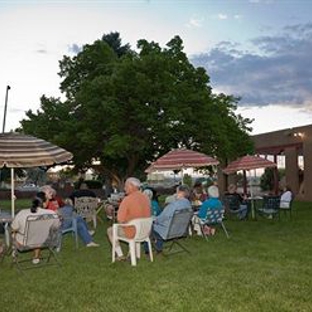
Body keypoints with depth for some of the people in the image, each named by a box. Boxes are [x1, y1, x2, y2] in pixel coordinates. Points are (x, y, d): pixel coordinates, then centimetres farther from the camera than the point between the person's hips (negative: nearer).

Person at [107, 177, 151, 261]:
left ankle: (120, 255, 23)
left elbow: (120, 220, -21)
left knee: (110, 230, 20)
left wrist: (125, 222, 1)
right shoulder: (146, 198, 0)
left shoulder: (127, 199, -21)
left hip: (131, 232, -6)